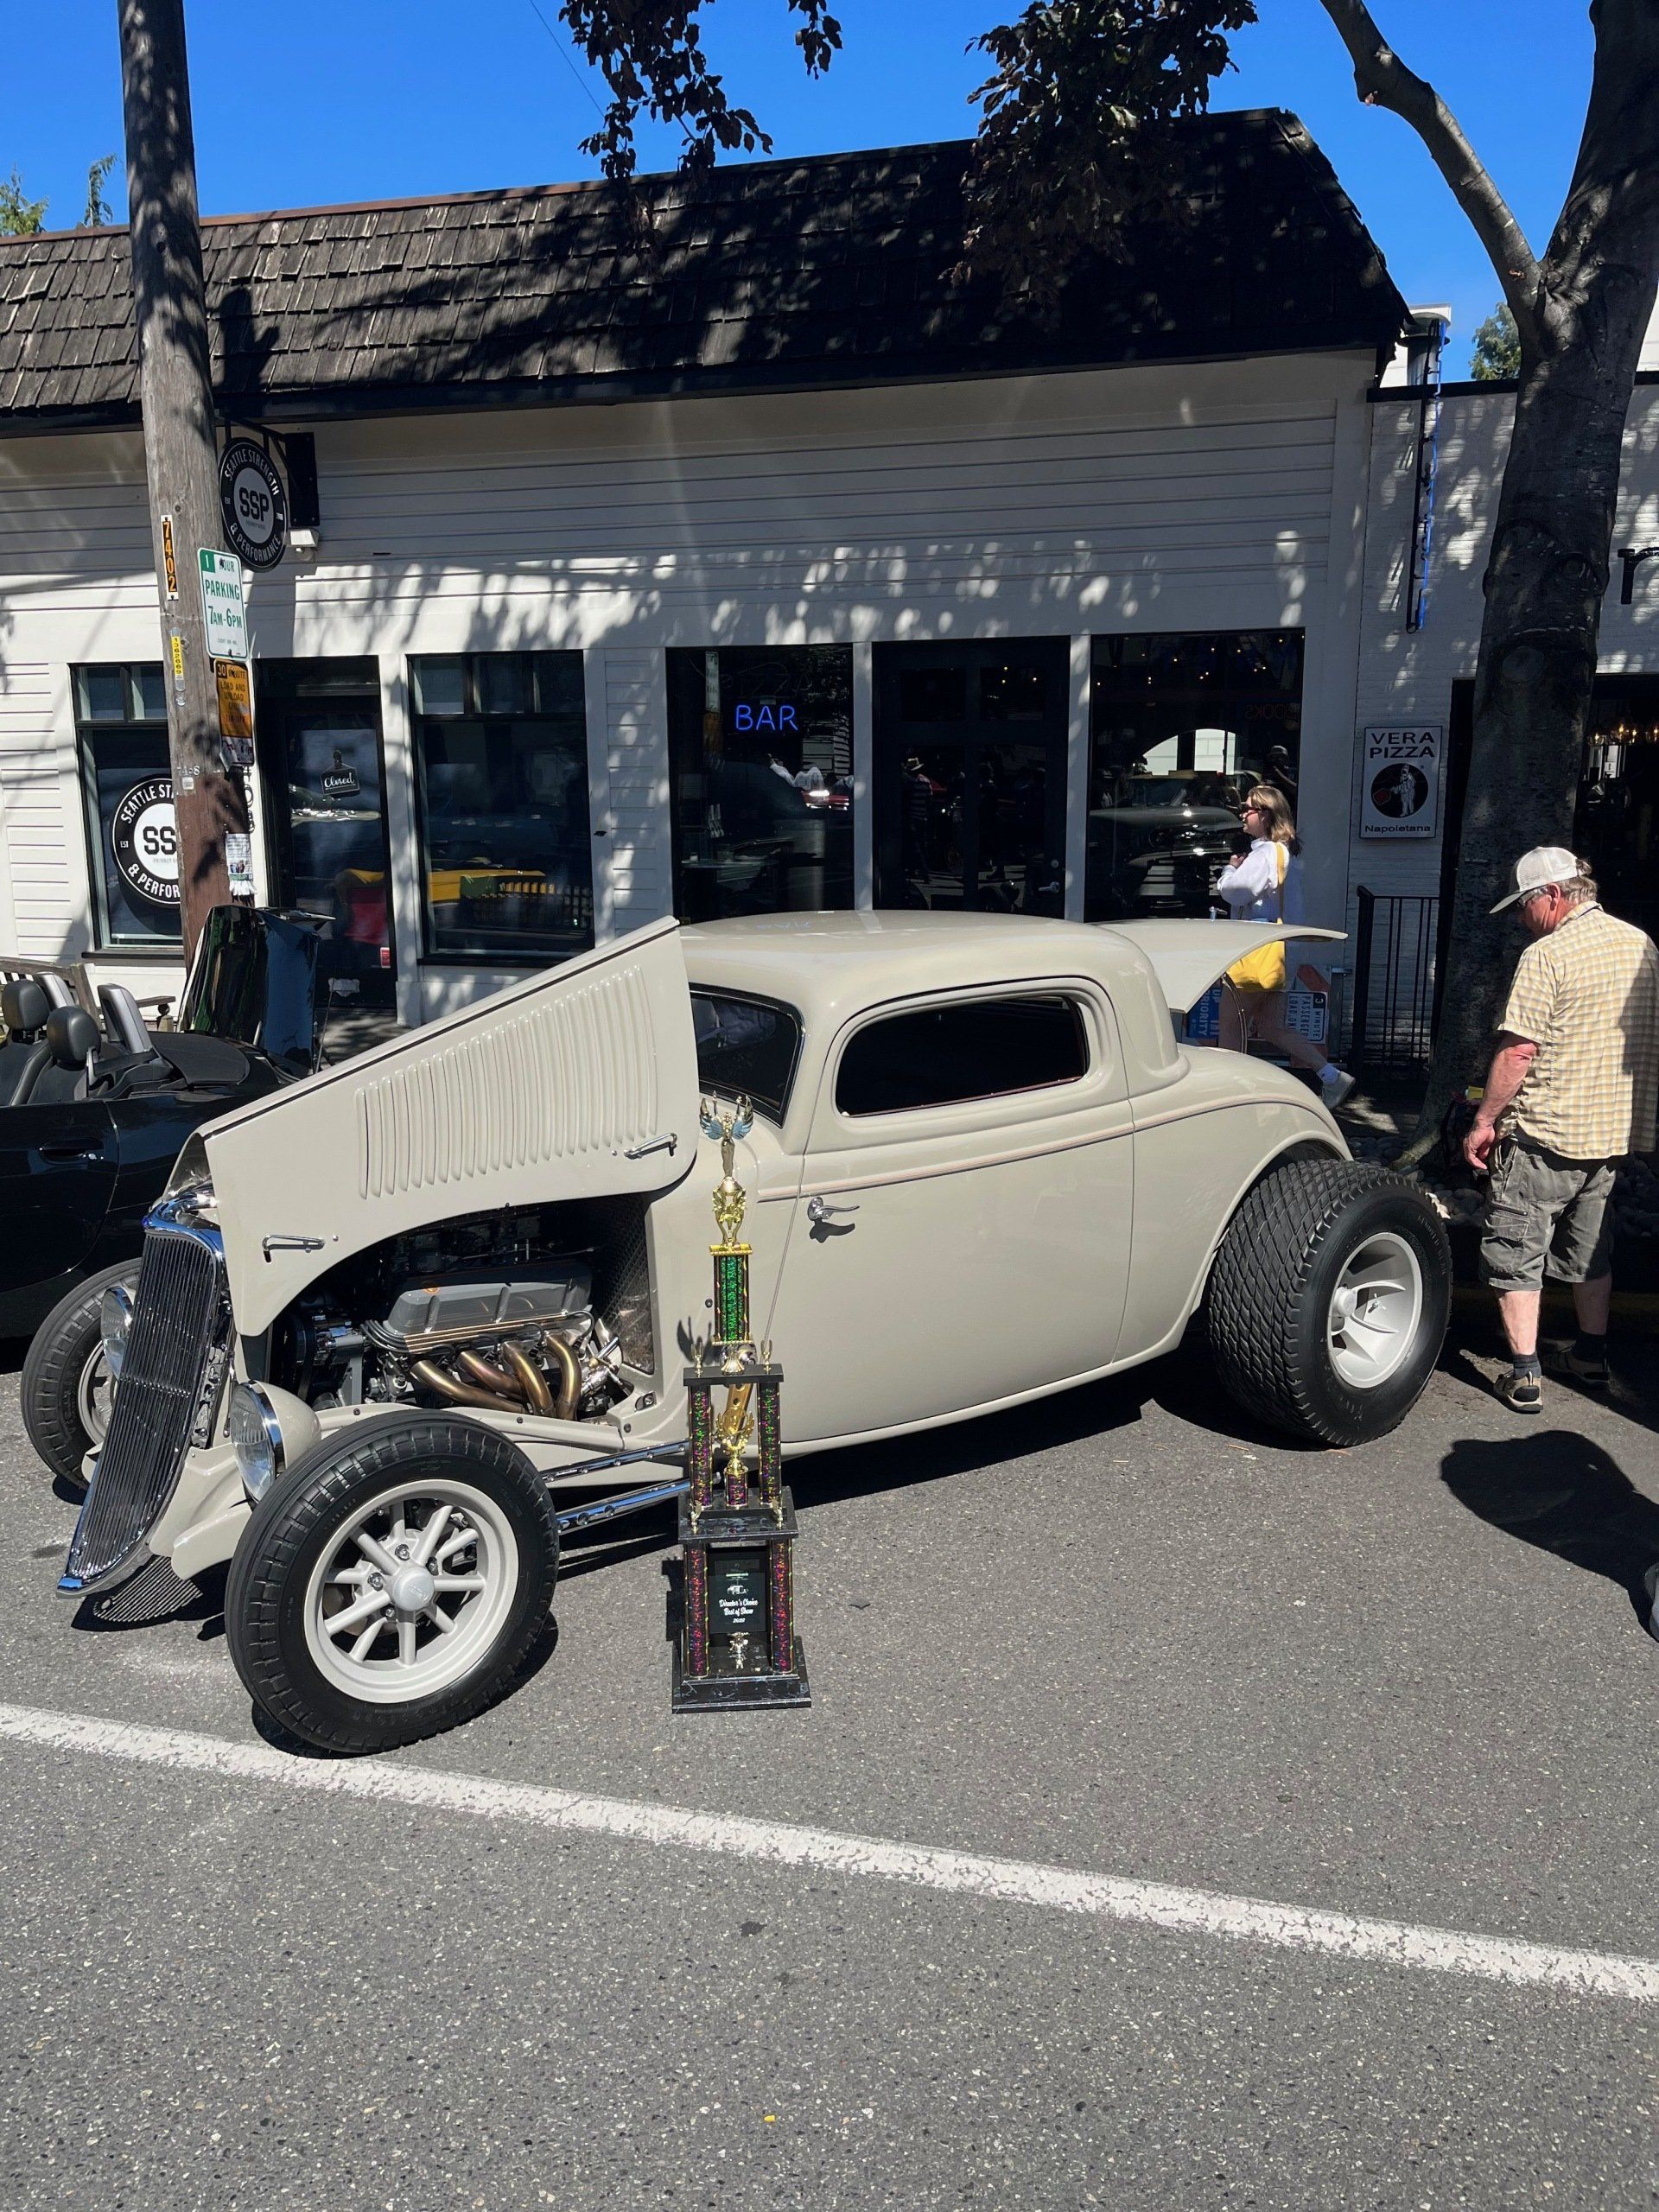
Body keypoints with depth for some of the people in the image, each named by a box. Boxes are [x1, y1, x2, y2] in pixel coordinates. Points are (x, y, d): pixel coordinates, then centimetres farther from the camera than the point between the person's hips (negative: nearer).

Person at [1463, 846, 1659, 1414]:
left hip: (1543, 1134, -7)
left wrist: (1484, 1121, -10)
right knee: (1591, 1252, 21)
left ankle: (1524, 1377, 2)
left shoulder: (1548, 955, -16)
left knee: (1515, 1254, 2)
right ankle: (1592, 1357, 31)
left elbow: (1518, 1051, -19)